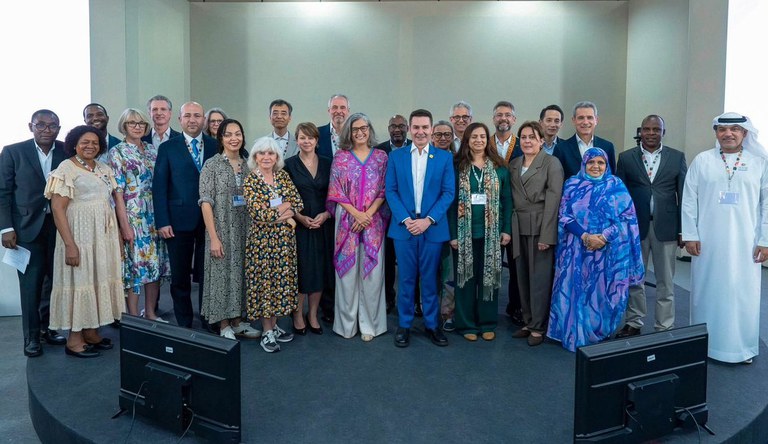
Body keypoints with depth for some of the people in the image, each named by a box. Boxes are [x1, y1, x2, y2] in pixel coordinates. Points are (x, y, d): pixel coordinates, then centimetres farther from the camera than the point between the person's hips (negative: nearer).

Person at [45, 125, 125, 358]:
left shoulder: (104, 169, 11)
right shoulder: (66, 169, -8)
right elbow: (57, 209, -13)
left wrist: (120, 231, 4)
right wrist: (70, 244, -19)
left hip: (104, 233, 6)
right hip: (80, 233, -6)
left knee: (99, 278, 10)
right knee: (79, 280, 0)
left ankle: (91, 331, 22)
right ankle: (74, 339, 12)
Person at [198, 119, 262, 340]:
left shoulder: (248, 165, 7)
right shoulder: (211, 165, -7)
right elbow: (206, 203, -11)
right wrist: (214, 238, -16)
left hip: (244, 231, 5)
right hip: (222, 231, -5)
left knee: (241, 274, 12)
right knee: (222, 274, 3)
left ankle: (237, 321, 26)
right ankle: (224, 326, 17)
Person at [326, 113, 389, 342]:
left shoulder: (381, 157, 7)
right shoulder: (340, 157, 5)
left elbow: (383, 191, 3)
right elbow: (336, 192, 0)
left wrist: (368, 214, -10)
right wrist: (356, 213, -11)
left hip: (374, 220, 1)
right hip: (347, 221, 0)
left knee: (372, 270, 1)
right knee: (347, 270, 3)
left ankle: (369, 323, 13)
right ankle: (347, 322, 16)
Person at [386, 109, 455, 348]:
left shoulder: (444, 157, 3)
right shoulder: (395, 156, 5)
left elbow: (449, 192, -1)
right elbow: (390, 191, 1)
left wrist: (429, 220, -12)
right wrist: (405, 219, -12)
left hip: (433, 228, 0)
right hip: (403, 227, 0)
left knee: (430, 279, 9)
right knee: (406, 279, 8)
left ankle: (432, 324, 22)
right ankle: (404, 325, 20)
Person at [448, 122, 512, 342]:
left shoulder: (499, 167, 5)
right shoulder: (458, 167, 2)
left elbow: (507, 199, 5)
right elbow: (451, 201, -1)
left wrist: (507, 229, -3)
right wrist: (452, 233, -7)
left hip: (491, 231, 1)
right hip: (464, 231, -1)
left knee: (488, 276, 8)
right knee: (466, 276, 6)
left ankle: (488, 323, 21)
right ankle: (467, 324, 17)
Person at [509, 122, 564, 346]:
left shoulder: (552, 163, -4)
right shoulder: (513, 164, 12)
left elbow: (553, 199, -11)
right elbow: (511, 197, 11)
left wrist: (546, 235, -17)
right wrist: (509, 228, 1)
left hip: (540, 227, -5)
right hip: (519, 228, 5)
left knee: (539, 277, 0)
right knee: (523, 277, 10)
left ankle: (538, 327, 12)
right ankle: (528, 322, 23)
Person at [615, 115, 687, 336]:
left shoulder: (677, 157, 4)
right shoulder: (626, 158, 3)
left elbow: (684, 195, 3)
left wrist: (684, 229, -1)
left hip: (666, 226, 0)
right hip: (635, 226, 0)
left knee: (666, 282, 8)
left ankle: (664, 327, 19)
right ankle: (633, 323, 23)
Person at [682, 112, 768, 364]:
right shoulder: (702, 161, 2)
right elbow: (689, 200, 1)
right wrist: (690, 236, -4)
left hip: (744, 243, 0)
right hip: (707, 242, 0)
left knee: (743, 294, 6)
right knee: (707, 292, 8)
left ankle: (742, 346, 22)